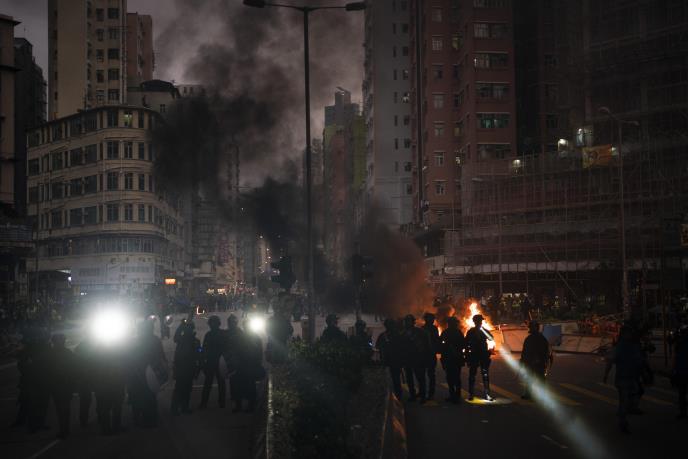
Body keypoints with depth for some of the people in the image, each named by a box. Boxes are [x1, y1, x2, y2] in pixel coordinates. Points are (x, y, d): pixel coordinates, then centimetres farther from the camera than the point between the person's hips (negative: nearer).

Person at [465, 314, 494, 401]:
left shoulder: (484, 331, 8)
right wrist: (467, 356, -1)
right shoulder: (470, 332, 4)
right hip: (474, 356, -1)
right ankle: (471, 394, 7)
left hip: (484, 356, 1)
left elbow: (492, 339, -6)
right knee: (472, 375, 1)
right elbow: (467, 345, 4)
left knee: (485, 376, -2)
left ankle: (487, 394, 0)